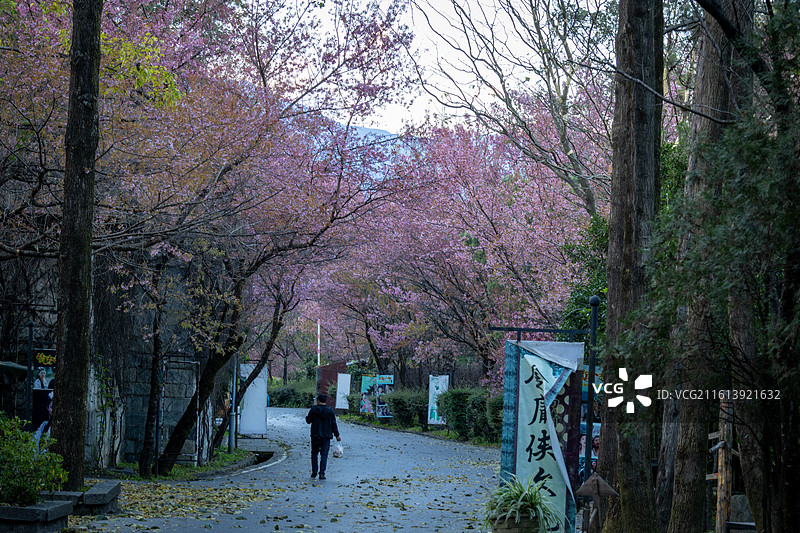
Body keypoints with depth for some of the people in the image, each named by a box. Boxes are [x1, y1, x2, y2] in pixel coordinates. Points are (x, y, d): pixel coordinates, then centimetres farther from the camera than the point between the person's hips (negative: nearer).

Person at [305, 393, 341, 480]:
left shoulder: (313, 410, -5)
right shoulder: (330, 411, -2)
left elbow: (308, 421, 5)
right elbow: (334, 424, 0)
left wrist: (307, 417, 27)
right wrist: (337, 435, 8)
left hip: (315, 436, 0)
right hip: (326, 437, 0)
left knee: (314, 453, 14)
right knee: (324, 455, 2)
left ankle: (314, 471, 11)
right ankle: (322, 473, -6)